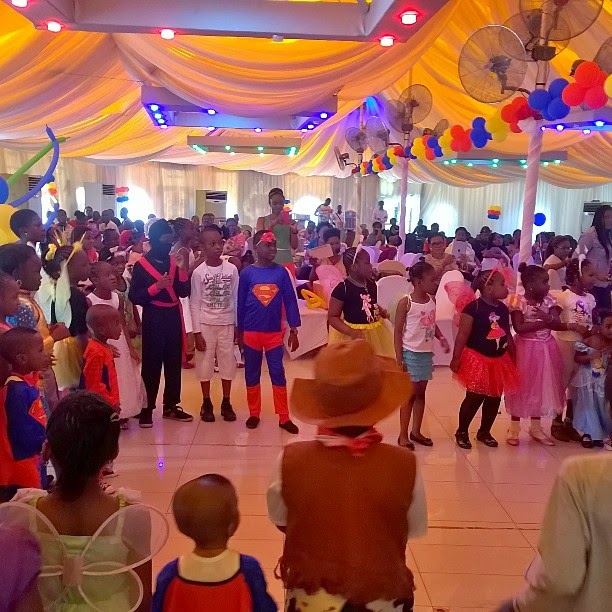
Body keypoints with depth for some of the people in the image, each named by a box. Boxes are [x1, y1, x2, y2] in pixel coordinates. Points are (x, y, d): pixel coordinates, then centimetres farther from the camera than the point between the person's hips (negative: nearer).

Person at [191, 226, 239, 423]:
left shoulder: (231, 269, -2)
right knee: (205, 363, 7)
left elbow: (236, 299, 3)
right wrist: (196, 332, -8)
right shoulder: (198, 272, -7)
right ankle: (206, 403, 21)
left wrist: (239, 326, 1)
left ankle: (226, 403, 22)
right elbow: (194, 304, -5)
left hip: (227, 324, 2)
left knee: (227, 362, 8)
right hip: (206, 325, -1)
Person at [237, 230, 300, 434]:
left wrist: (293, 330, -2)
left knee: (278, 374, 6)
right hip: (251, 332, 0)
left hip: (275, 332, 0)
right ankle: (254, 414, 27)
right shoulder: (247, 273, -5)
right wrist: (239, 331, 4)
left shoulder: (281, 272, -3)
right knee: (252, 375, 12)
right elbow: (240, 303, 1)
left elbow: (290, 301, -1)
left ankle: (284, 417, 15)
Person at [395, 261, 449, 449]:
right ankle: (403, 435, 13)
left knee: (421, 393, 14)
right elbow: (398, 331, -12)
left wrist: (442, 338, -1)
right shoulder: (406, 303, -14)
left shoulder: (432, 301, 4)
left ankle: (416, 431, 26)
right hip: (411, 354, -6)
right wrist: (399, 359, -16)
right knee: (409, 394, 1)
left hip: (426, 353, 6)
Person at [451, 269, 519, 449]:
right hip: (477, 360, -7)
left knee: (494, 399, 13)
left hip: (499, 361, 7)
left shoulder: (503, 308, 6)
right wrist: (456, 358, -17)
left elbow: (507, 335, 15)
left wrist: (513, 357, 16)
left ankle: (484, 432, 30)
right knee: (474, 398, -2)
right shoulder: (473, 307, -16)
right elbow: (463, 335, -16)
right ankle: (462, 432, 15)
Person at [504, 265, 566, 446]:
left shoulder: (549, 301, 2)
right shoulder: (518, 302, -14)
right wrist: (543, 322, -19)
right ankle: (514, 428, 16)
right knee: (522, 386, 3)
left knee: (541, 386, 12)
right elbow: (519, 328, -21)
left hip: (545, 349, 6)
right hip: (525, 349, -5)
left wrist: (548, 318, -25)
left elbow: (558, 324, -5)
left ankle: (536, 427, 26)